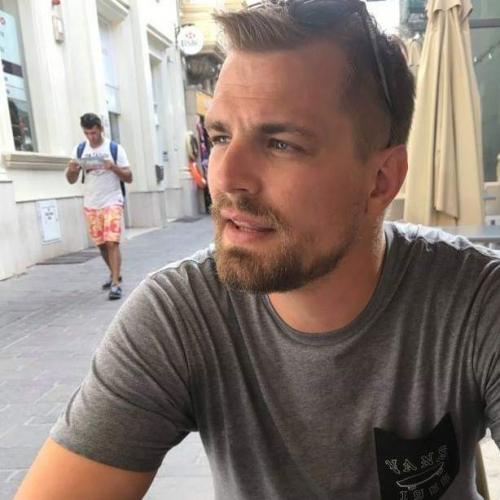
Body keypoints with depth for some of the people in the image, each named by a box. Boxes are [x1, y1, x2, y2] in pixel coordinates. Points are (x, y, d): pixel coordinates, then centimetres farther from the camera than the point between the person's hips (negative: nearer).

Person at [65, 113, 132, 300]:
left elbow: (129, 177, -5)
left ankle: (116, 284, -11)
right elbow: (71, 180, 8)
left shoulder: (115, 148, -5)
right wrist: (72, 170, -14)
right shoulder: (79, 150, 5)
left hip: (112, 202, -4)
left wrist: (114, 167, -23)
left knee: (112, 242, -12)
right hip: (90, 205, 4)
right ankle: (114, 274, 32)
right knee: (101, 244, 13)